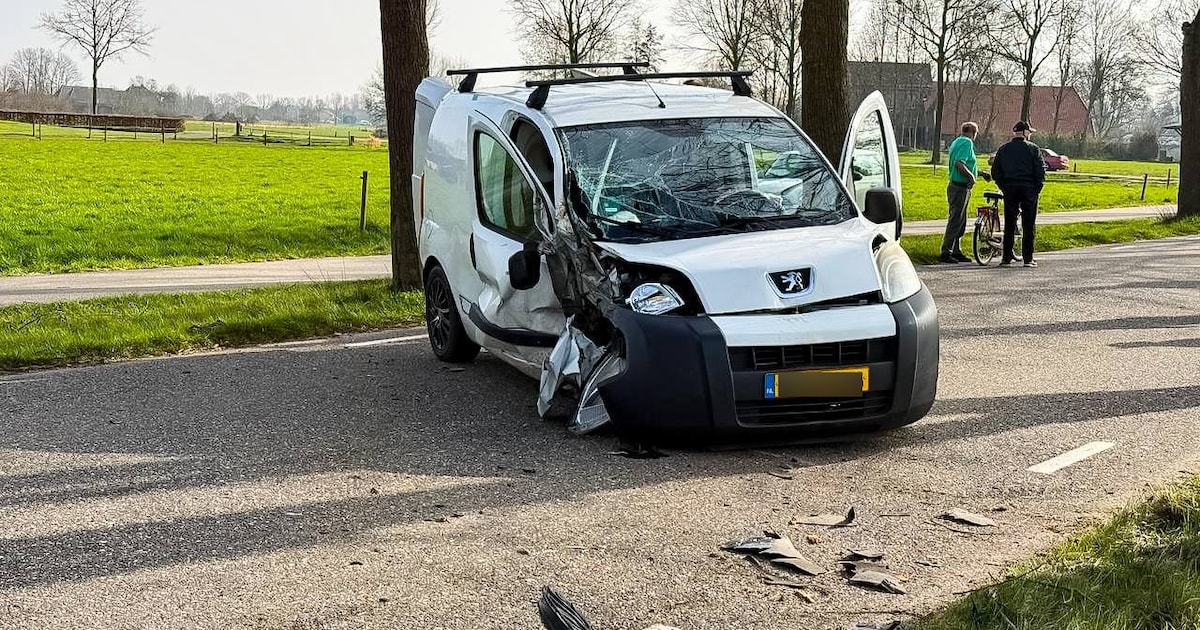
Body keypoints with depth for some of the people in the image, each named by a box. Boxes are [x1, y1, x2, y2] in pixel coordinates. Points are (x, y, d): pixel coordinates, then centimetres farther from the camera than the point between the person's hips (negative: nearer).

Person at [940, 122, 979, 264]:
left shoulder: (956, 141, 18)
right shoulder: (967, 142, -12)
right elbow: (959, 163, -25)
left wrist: (978, 172, 23)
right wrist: (971, 176, -17)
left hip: (955, 186, 10)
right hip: (961, 187, -10)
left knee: (960, 221, 15)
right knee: (956, 220, -8)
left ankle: (956, 251, 21)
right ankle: (946, 252, -8)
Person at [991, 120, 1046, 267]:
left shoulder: (1003, 149, 7)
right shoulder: (1033, 149, -1)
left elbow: (995, 172, 6)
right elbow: (1041, 171, -6)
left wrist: (1004, 188, 11)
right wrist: (1037, 189, 2)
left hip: (1009, 189, 2)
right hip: (1028, 189, -2)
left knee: (1009, 225, 6)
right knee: (1028, 225, 2)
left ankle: (1007, 258, 4)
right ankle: (1028, 258, 2)